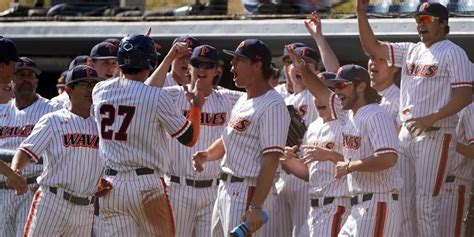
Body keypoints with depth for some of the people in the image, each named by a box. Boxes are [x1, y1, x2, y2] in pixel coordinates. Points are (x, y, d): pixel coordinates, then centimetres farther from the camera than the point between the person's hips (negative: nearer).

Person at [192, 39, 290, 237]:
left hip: (249, 191, -10)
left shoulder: (272, 106, -16)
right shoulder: (243, 101, 15)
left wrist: (256, 207, -27)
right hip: (226, 189, 10)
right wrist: (207, 155, 4)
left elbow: (271, 161, -22)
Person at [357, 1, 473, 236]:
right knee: (404, 200, 9)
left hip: (435, 135, -8)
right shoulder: (410, 51, 15)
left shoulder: (453, 53, -6)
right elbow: (372, 47, 14)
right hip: (406, 134, 8)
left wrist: (430, 119, -22)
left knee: (425, 203, -11)